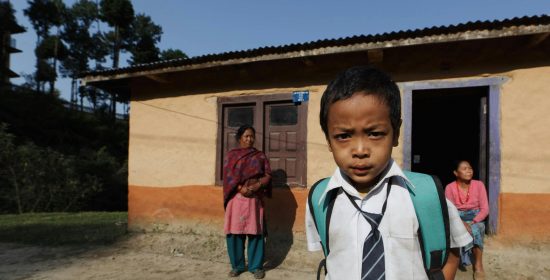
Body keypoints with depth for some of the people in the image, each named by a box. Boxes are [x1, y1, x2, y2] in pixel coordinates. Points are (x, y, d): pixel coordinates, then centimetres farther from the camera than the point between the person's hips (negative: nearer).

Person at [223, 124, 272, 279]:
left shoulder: (260, 156, 10)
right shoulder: (231, 155, 7)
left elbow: (268, 175, 5)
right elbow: (228, 176, -2)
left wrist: (258, 185, -13)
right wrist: (241, 188, -16)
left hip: (255, 198, 1)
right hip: (237, 198, 0)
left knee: (255, 232, 1)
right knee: (235, 231, 1)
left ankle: (256, 266, 13)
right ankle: (237, 265, 17)